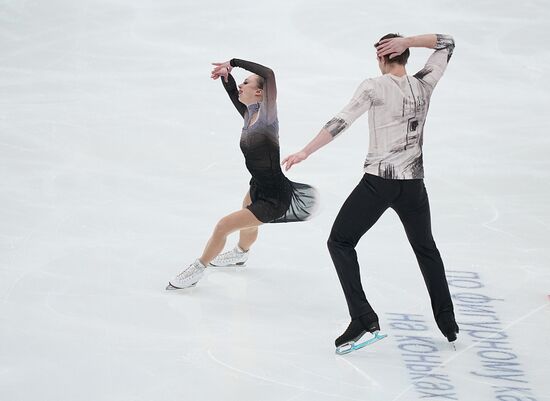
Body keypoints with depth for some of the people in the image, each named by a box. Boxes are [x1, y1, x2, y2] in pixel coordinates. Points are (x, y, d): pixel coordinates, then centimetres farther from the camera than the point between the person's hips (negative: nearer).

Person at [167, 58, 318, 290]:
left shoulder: (267, 116, -24)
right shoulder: (249, 114, -4)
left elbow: (269, 74, -39)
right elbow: (232, 91, 12)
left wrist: (234, 62, -32)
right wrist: (226, 74, -9)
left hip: (273, 200, -9)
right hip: (258, 187, 9)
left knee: (223, 226, -6)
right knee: (248, 224, 35)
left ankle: (197, 269, 15)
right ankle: (240, 253, 65)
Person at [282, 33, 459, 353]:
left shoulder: (374, 88, -8)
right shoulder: (424, 85, 4)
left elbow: (341, 123, -15)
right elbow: (447, 43, 16)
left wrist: (305, 152, -13)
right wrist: (407, 41, 1)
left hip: (378, 182, -5)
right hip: (413, 184, 5)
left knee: (340, 242, 6)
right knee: (426, 249, 23)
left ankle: (364, 319, -7)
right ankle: (448, 324, 27)